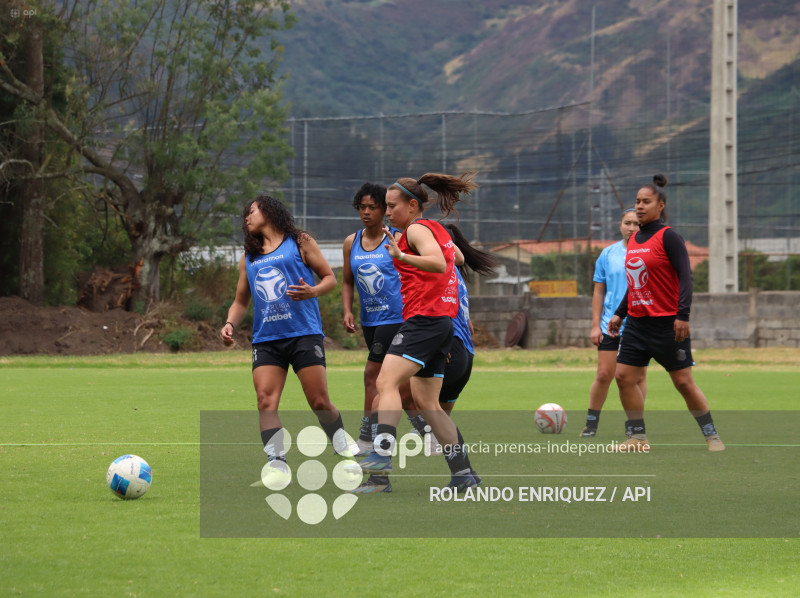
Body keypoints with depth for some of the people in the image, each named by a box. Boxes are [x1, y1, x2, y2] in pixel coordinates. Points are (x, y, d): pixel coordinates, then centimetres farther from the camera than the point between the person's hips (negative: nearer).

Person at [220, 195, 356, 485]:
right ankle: (278, 466, -15)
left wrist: (313, 291, -15)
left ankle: (346, 454, 14)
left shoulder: (300, 243, 7)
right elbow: (241, 301, 24)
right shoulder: (248, 257, 20)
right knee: (265, 401, -14)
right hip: (265, 339, 4)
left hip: (304, 333, -4)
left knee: (320, 402, -7)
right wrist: (230, 323, 3)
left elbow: (329, 278, 7)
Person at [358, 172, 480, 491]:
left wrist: (402, 256, -36)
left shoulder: (417, 229, -6)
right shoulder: (437, 230, 21)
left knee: (387, 382, -21)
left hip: (424, 318, -10)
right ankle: (462, 473, 7)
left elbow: (438, 263, -24)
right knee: (426, 401, 10)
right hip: (443, 320, 10)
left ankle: (382, 452, -37)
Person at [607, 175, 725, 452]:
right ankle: (638, 437, 7)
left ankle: (712, 436, 8)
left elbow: (685, 277, -14)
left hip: (667, 323, -7)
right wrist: (619, 314, 20)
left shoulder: (668, 237, -10)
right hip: (637, 322, 7)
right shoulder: (634, 240, 12)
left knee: (684, 382, -4)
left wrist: (683, 315, -22)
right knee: (623, 377, -1)